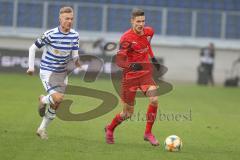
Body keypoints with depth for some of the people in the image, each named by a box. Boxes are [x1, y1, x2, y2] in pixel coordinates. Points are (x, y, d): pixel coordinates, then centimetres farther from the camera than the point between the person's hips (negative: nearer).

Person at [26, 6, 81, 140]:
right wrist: (31, 67, -7)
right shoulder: (50, 35, -17)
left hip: (62, 73, 5)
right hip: (47, 72, -5)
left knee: (56, 106, 8)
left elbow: (75, 55, -3)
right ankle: (43, 100, 10)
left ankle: (42, 129, 27)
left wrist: (76, 61, -25)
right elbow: (33, 48, -6)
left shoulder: (74, 36, -3)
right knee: (58, 98, -24)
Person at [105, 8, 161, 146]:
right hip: (130, 76, -4)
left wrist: (153, 58, 20)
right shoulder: (127, 38, -19)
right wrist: (131, 65, -39)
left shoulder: (149, 31, -1)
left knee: (154, 100, -22)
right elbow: (119, 61, -22)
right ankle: (110, 129, 36)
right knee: (128, 113, 5)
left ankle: (148, 132, -5)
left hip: (146, 73, 4)